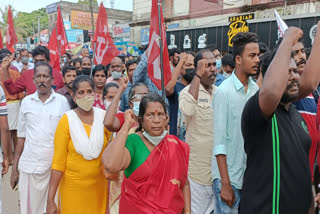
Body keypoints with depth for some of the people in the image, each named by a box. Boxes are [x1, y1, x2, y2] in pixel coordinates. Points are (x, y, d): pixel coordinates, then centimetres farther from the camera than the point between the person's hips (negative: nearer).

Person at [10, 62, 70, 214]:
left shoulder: (62, 101, -2)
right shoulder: (26, 101, 4)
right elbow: (21, 136, 9)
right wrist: (14, 167, 7)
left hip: (55, 166, -2)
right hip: (29, 166, 2)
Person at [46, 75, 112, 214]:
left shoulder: (103, 116, -4)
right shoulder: (66, 120, -10)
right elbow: (58, 162, -11)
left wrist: (110, 183, 5)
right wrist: (50, 199, -12)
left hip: (99, 185, 2)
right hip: (73, 186, -2)